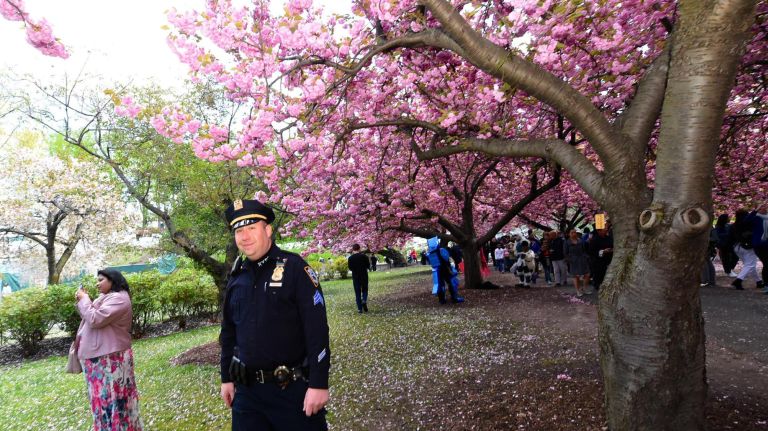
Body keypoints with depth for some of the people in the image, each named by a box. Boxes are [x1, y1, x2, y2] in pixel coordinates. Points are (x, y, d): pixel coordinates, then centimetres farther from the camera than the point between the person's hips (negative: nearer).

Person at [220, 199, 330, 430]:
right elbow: (228, 331, 15)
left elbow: (317, 330, -16)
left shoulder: (295, 268, -12)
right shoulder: (236, 277, 6)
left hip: (293, 389, -5)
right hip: (247, 390, 5)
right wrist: (227, 378, 15)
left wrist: (318, 383, -18)